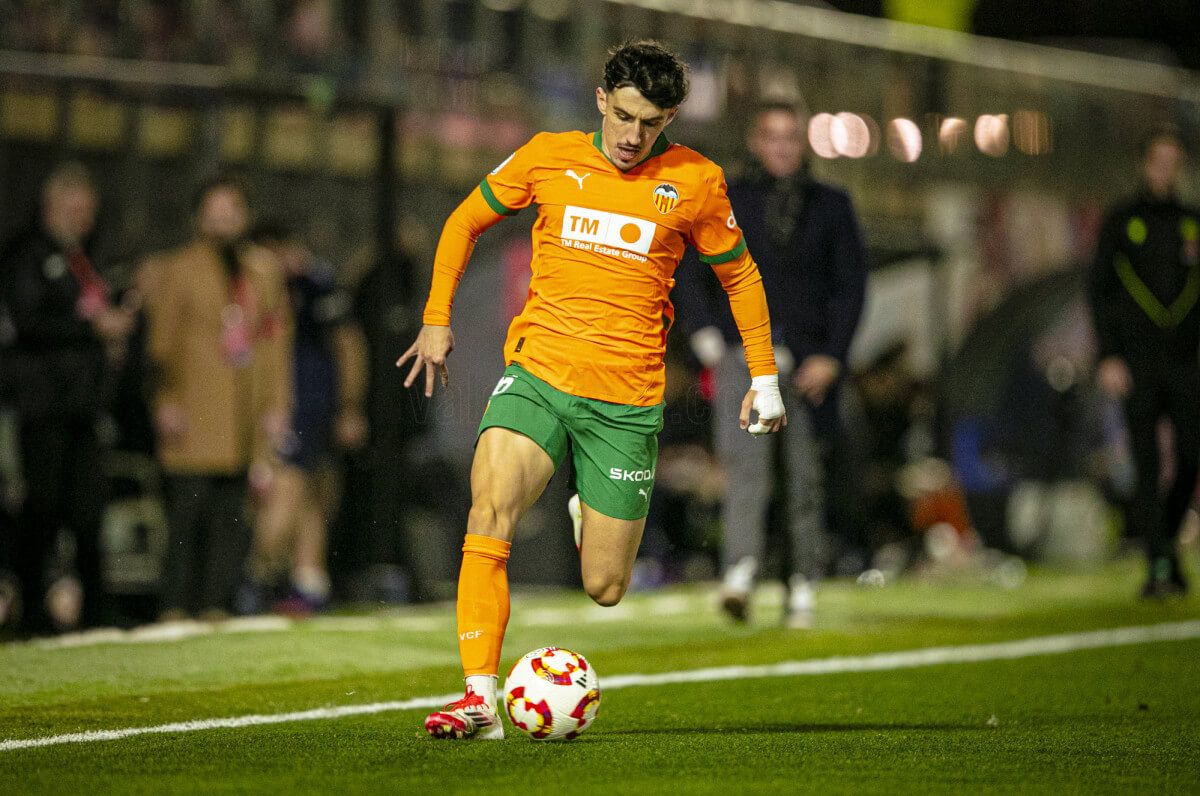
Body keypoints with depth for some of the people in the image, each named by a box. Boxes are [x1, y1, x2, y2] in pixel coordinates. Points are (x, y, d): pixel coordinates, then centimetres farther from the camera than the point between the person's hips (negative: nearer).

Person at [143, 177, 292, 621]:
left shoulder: (263, 271, 14)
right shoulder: (179, 270, 1)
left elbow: (277, 339, 14)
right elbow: (162, 340, -1)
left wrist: (277, 405, 9)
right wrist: (167, 401, -8)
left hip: (245, 417, 4)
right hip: (194, 415, -4)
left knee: (230, 513, 2)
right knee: (189, 505, -10)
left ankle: (214, 605, 6)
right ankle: (175, 608, -7)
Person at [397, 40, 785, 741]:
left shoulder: (695, 182, 1)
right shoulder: (549, 158, 3)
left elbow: (740, 274, 15)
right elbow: (467, 221, 17)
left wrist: (765, 377, 13)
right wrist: (438, 318, 11)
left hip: (627, 400, 0)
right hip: (537, 374, 0)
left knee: (605, 590, 3)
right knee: (490, 511, -25)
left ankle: (599, 512, 40)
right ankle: (480, 701, -23)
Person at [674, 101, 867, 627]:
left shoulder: (831, 206, 12)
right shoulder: (725, 203, 11)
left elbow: (851, 283, 8)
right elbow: (688, 271, 9)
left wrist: (830, 356, -3)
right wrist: (707, 338, -3)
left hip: (808, 361, 2)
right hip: (743, 351, -2)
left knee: (806, 478, 3)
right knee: (745, 461, -20)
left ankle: (803, 587, 11)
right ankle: (740, 575, -33)